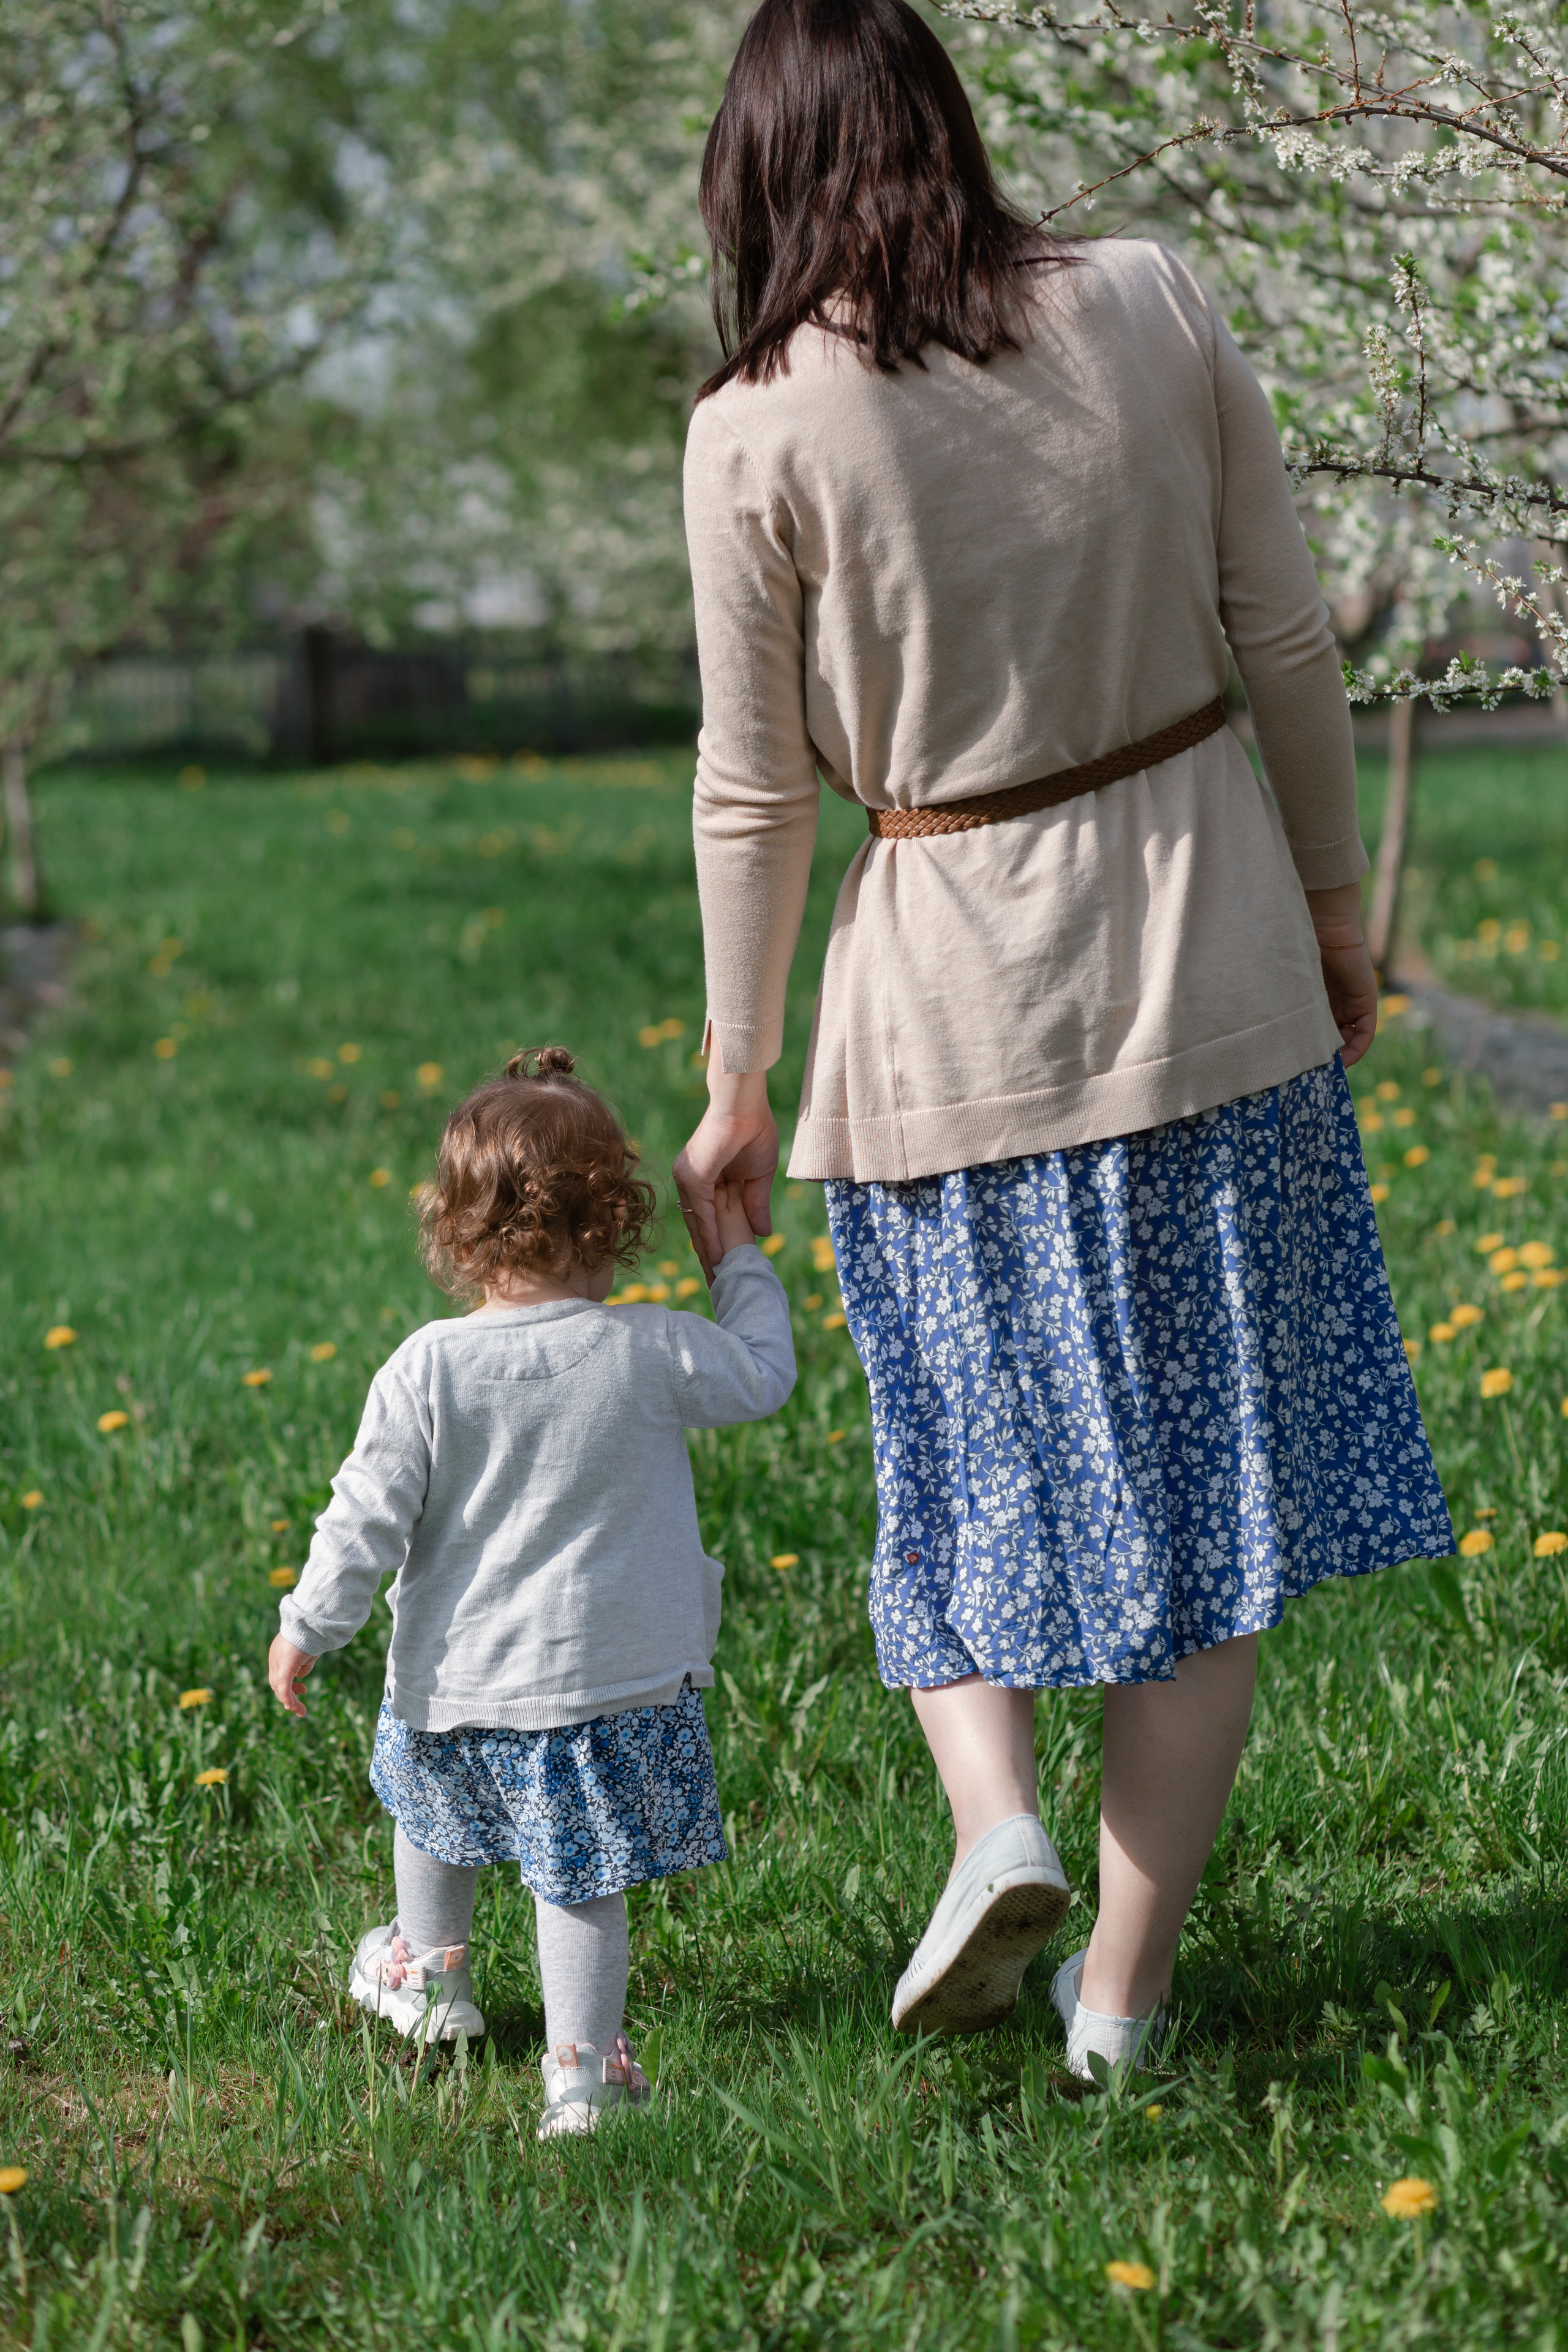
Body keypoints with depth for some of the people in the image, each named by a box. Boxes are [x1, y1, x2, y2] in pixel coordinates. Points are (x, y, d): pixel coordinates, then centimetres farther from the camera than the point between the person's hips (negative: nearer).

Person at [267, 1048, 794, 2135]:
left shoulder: (429, 1367, -12)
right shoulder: (656, 1353, -11)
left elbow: (369, 1514, -9)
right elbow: (765, 1376, 7)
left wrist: (309, 1626, 4)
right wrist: (741, 1260, 20)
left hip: (459, 1677, 2)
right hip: (610, 1678, -1)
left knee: (430, 1806, 30)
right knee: (580, 1878, 5)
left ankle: (430, 1976, 49)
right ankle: (582, 2067, 0)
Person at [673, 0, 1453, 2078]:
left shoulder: (760, 432, -10)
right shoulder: (1151, 307, -4)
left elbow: (756, 791, -5)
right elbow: (1288, 639, 2)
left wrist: (737, 1086, 5)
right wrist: (1334, 899, 15)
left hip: (951, 986, -2)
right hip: (1205, 960, 2)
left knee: (977, 1452, 18)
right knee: (1204, 1461, 10)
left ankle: (994, 1820, -5)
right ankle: (1123, 1992, 14)